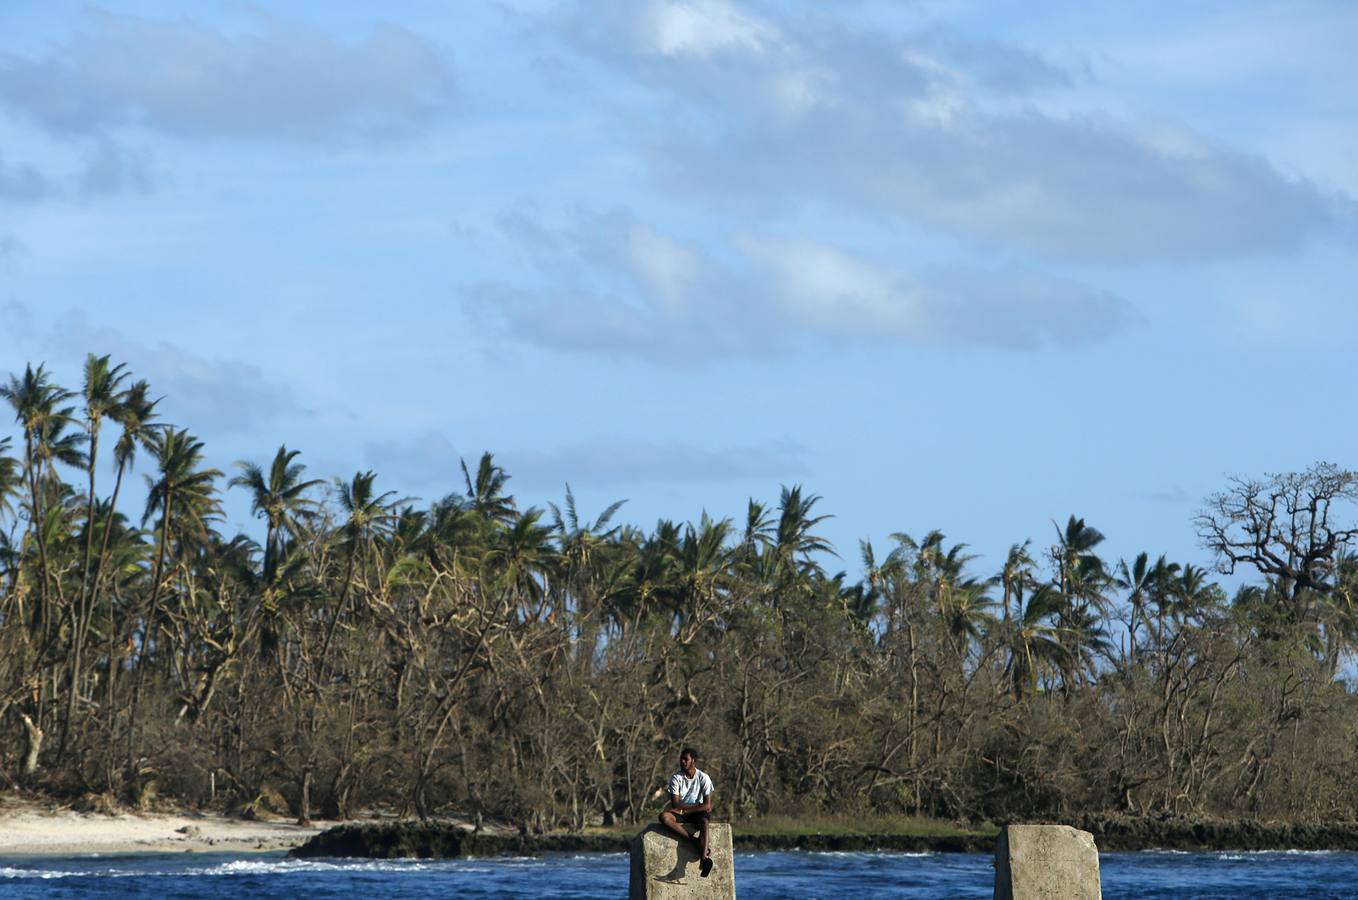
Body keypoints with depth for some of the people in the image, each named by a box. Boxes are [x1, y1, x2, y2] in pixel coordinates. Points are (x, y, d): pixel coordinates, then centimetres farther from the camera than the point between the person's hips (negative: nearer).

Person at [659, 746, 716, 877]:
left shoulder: (703, 778, -5)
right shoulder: (676, 778, -4)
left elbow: (707, 806, -10)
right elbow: (675, 804, -12)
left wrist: (684, 809, -14)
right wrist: (697, 805, -14)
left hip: (696, 813, -1)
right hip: (679, 814, 1)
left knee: (704, 820, -37)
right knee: (664, 817, -31)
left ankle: (704, 858, -56)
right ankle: (696, 841, -38)